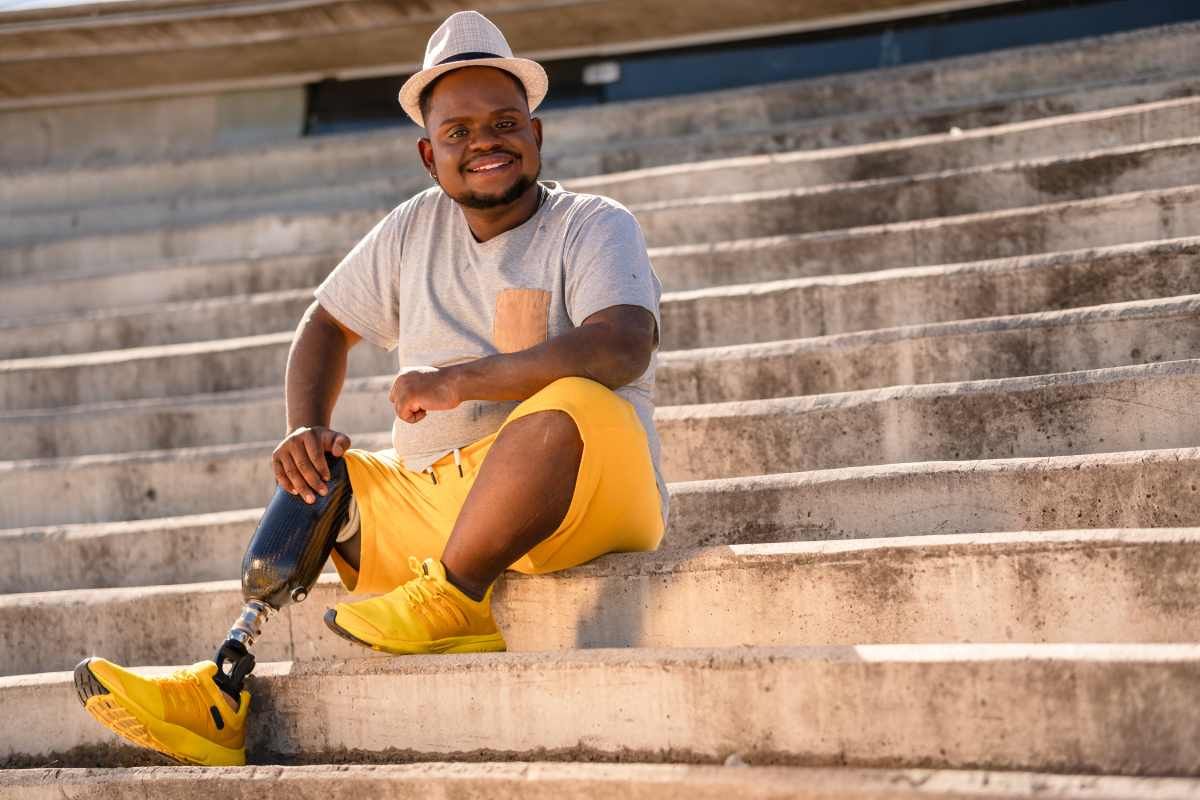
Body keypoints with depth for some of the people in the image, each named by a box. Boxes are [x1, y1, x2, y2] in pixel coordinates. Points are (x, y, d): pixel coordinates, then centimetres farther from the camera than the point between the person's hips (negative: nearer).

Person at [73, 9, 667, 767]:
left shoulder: (597, 227, -6)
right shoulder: (416, 228, 12)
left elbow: (623, 347, -25)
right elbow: (328, 325, 20)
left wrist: (461, 380, -31)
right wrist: (307, 430, 0)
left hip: (588, 503, -7)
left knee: (570, 404, -35)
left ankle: (454, 597, -29)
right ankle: (227, 689, -15)